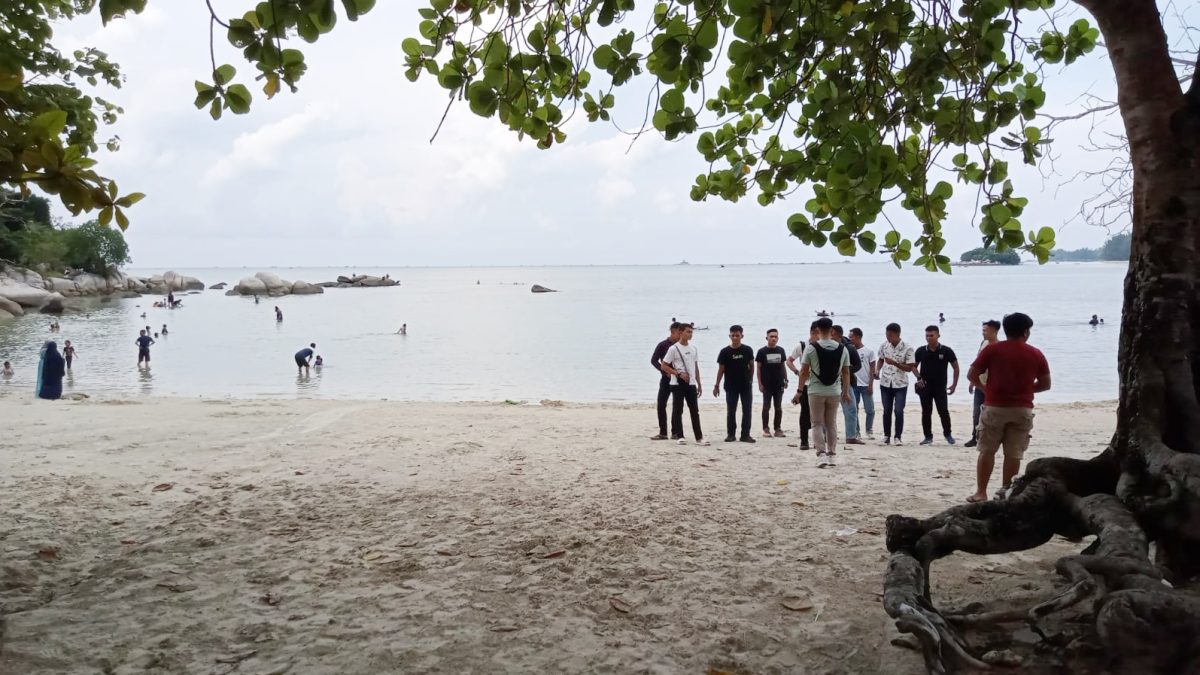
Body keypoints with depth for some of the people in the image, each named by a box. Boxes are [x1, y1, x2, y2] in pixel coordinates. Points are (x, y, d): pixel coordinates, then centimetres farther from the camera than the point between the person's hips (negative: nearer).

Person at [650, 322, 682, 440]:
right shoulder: (663, 345, -2)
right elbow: (654, 360, -6)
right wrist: (664, 371, -17)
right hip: (666, 379, -1)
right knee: (661, 405, -3)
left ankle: (676, 432, 8)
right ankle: (663, 433, 6)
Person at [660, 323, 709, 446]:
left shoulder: (694, 348, 10)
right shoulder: (674, 348, -7)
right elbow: (664, 366, -7)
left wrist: (699, 383, 13)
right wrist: (679, 373, -15)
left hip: (691, 384, 5)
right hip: (677, 384, -5)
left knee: (695, 411, 4)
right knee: (677, 411, 0)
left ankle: (699, 437, 6)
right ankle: (680, 437, 7)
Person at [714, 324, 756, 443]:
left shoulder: (747, 350, -1)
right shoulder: (725, 352, -4)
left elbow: (751, 366, 9)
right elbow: (721, 369, -1)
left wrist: (750, 380, 6)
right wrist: (717, 385, -3)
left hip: (746, 386, 1)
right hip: (731, 386, -1)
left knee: (747, 410, 2)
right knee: (731, 411, 5)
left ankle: (745, 435, 10)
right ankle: (730, 434, 15)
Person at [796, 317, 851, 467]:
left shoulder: (811, 348, -9)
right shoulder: (842, 348, 0)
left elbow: (804, 372, -6)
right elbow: (846, 372, 6)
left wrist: (800, 389, 6)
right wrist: (846, 392, 15)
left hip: (816, 391, -3)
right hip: (835, 392, 3)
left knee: (818, 424, 4)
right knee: (831, 424, 14)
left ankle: (821, 453, -9)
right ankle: (832, 455, 17)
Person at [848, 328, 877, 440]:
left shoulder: (869, 351, -1)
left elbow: (872, 369, 0)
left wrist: (871, 384, -6)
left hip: (866, 385, -2)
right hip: (853, 385, 2)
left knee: (870, 410, 1)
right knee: (854, 410, 3)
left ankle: (869, 431, 16)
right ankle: (856, 432, 11)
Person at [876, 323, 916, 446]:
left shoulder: (907, 349, -13)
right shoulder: (884, 346, 0)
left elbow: (909, 368, -12)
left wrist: (894, 363, -24)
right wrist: (877, 370, -3)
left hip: (900, 385, -3)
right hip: (885, 383, 3)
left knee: (899, 411, -7)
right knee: (887, 411, 10)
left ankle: (897, 437, 4)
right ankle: (886, 436, 20)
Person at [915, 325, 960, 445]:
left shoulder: (946, 351, -6)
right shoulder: (920, 351, -1)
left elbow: (956, 367, 2)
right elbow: (914, 366, 11)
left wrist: (954, 384, -3)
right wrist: (918, 378, -7)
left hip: (940, 387, -2)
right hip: (925, 387, 2)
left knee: (943, 412, -2)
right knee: (926, 413, 5)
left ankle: (947, 434, 18)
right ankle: (928, 436, 14)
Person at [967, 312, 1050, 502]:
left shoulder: (992, 349, -2)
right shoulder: (1036, 354, 3)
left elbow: (971, 375, -3)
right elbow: (1045, 384, 7)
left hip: (995, 407, -1)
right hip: (1022, 409, 1)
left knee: (987, 451, 6)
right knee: (1014, 453, 7)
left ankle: (981, 492, 6)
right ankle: (1006, 491, 10)